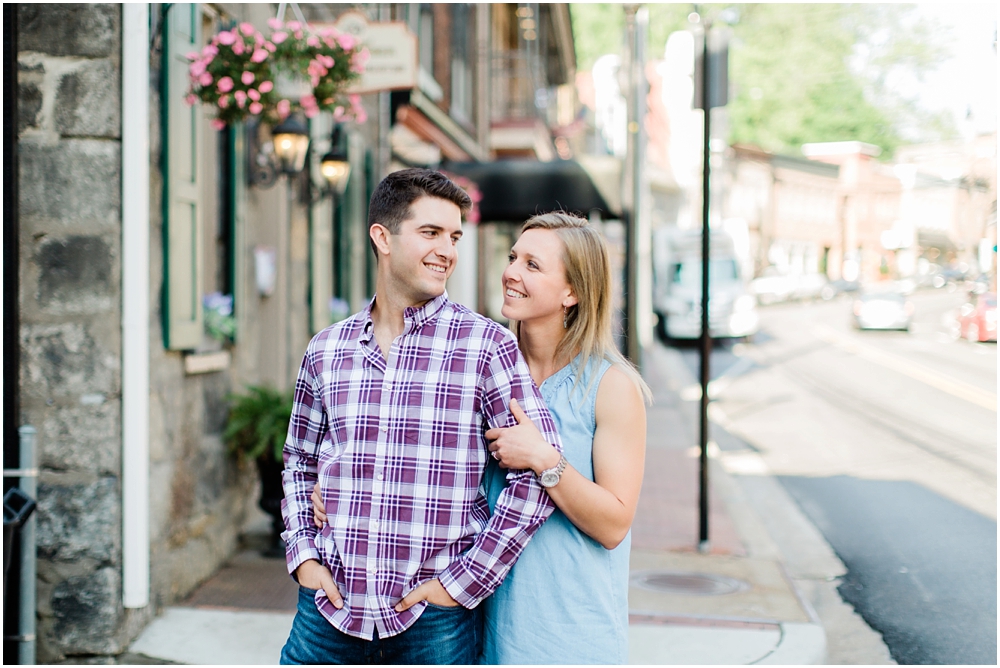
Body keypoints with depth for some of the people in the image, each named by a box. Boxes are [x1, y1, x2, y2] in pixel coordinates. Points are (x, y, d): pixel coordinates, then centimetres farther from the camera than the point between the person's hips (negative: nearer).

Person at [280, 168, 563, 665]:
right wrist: (302, 554, 5)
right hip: (329, 605, 3)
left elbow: (540, 471, -9)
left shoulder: (488, 345, -6)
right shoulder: (326, 349, 6)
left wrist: (462, 582, -10)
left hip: (435, 618, -3)